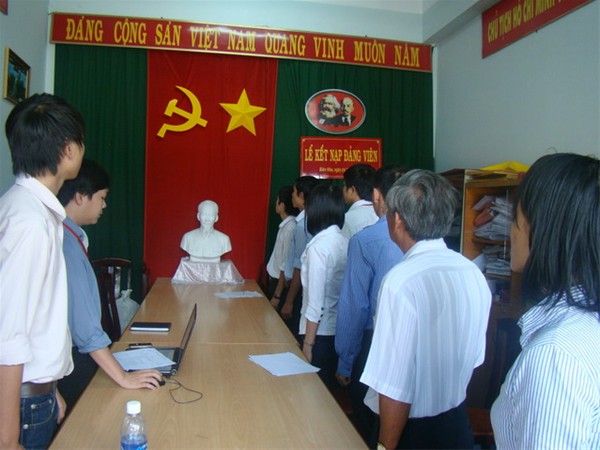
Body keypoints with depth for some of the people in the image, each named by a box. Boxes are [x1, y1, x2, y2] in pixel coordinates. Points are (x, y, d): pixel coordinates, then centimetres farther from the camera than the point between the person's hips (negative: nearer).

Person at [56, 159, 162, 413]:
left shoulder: (66, 236, 6)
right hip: (70, 363, -9)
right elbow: (81, 316, -26)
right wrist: (122, 377, -23)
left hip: (75, 352, 9)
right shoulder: (66, 243, -23)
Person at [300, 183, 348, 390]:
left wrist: (308, 343, -9)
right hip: (340, 331, 7)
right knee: (329, 390, 19)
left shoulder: (319, 246, -17)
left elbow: (315, 301, -17)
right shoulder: (345, 242, 1)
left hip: (321, 332, -7)